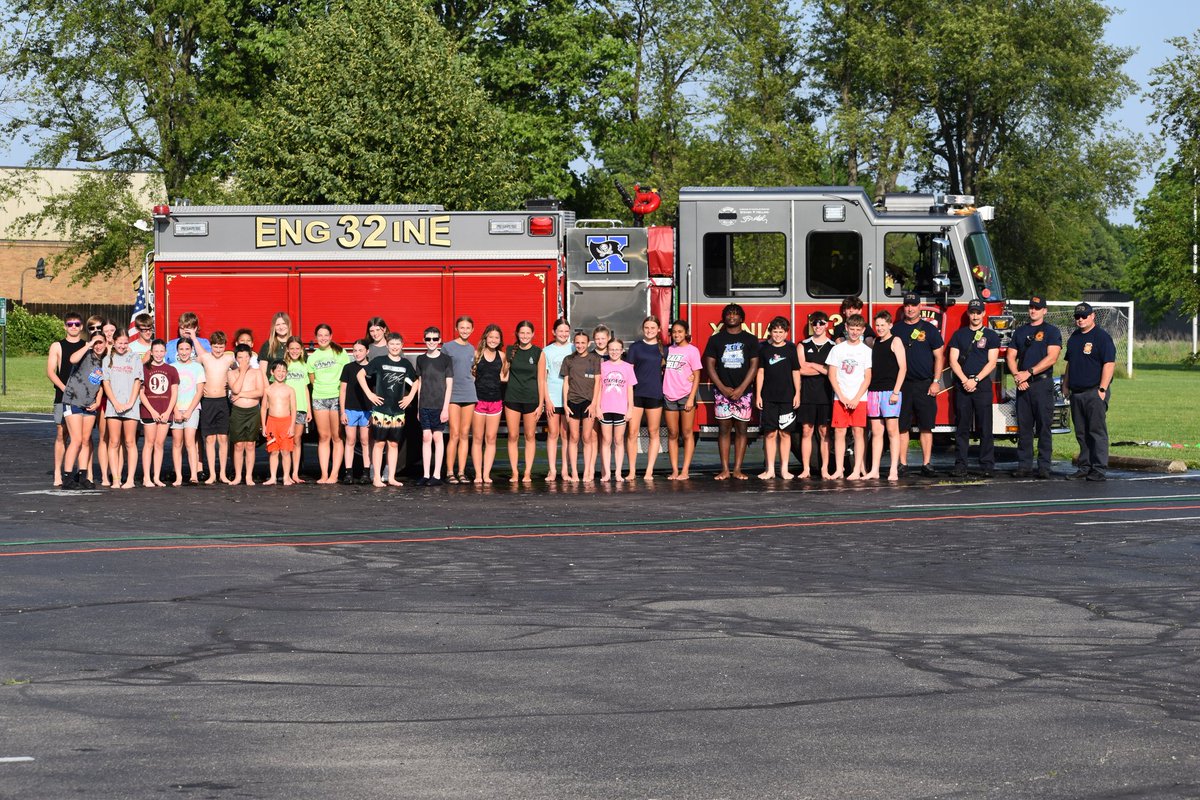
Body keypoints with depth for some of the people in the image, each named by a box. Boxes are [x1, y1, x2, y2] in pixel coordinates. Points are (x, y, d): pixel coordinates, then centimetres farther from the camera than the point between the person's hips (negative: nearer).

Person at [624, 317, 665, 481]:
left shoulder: (663, 349, 10)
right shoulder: (635, 347, 5)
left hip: (655, 394, 2)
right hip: (636, 393, -1)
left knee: (653, 433, 4)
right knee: (632, 433, -5)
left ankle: (649, 471, 9)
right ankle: (632, 471, 3)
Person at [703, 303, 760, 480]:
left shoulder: (750, 339, 5)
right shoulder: (716, 339, 6)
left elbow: (754, 366, 0)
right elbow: (709, 365, 3)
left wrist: (741, 389, -10)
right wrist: (723, 388, -7)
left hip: (743, 392, 0)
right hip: (722, 392, 0)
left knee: (741, 430, 0)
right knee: (724, 429, -1)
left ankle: (738, 469, 2)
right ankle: (724, 470, 0)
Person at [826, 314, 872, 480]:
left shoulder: (866, 351, 5)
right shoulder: (838, 349, 8)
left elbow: (867, 378, 1)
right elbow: (832, 375, 4)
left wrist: (856, 399, -8)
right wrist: (842, 397, -5)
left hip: (859, 398, -1)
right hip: (840, 398, 1)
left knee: (859, 432, -4)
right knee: (839, 432, -2)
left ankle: (857, 470, -3)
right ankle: (839, 469, 2)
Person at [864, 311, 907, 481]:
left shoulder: (895, 341, -2)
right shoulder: (874, 342, 16)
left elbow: (903, 367, -7)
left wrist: (896, 392, -14)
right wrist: (867, 389, 9)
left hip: (890, 389, -6)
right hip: (874, 391, 6)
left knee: (892, 429, -6)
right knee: (876, 432, 6)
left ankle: (894, 470, -6)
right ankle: (874, 470, 6)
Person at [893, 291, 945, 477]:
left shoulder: (929, 329, 4)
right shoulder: (896, 329, 9)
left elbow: (938, 357, 3)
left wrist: (936, 382, -6)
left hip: (925, 385, -1)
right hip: (902, 385, 1)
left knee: (926, 427, 1)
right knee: (902, 426, 1)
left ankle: (926, 465, 4)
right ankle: (902, 464, 6)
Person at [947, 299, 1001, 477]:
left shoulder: (991, 336, 7)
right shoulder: (959, 335, 12)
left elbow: (991, 362, -1)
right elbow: (953, 360, 5)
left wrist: (975, 380, -13)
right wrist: (965, 380, -10)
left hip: (983, 385, -2)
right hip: (962, 386, 2)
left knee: (985, 428, -3)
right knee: (962, 427, 1)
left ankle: (987, 465, -2)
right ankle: (960, 465, 3)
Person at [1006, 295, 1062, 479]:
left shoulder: (1052, 331, 1)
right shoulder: (1020, 331, 16)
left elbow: (1052, 357, -10)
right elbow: (1011, 356, 12)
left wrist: (1029, 372, -14)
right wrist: (1017, 375, -6)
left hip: (1042, 383, -5)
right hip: (1023, 386, 5)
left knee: (1044, 427, -5)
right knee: (1023, 427, 4)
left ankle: (1044, 467, -4)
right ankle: (1024, 465, 6)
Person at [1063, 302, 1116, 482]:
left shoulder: (1102, 337, -6)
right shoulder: (1074, 337, 17)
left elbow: (1109, 364, -13)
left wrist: (1102, 389, -18)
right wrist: (1066, 386, 17)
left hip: (1094, 392, -7)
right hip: (1076, 393, 7)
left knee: (1097, 431, -7)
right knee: (1081, 433, 9)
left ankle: (1099, 470, -6)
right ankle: (1085, 468, 14)